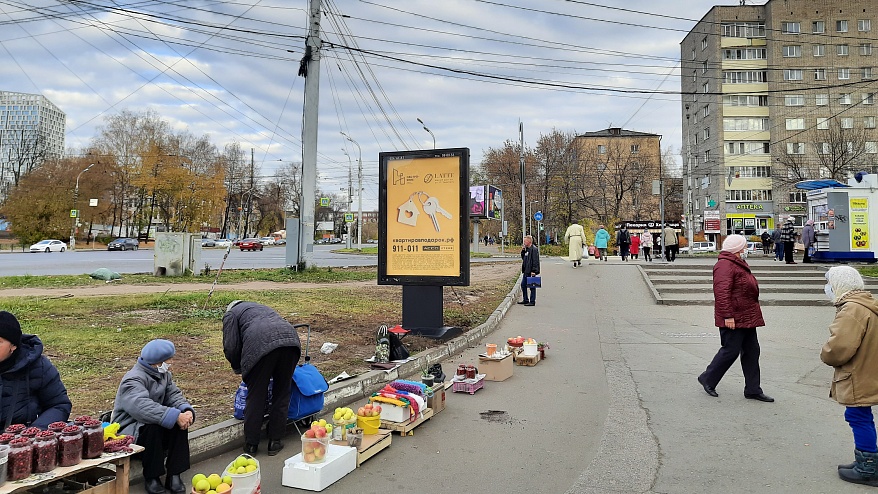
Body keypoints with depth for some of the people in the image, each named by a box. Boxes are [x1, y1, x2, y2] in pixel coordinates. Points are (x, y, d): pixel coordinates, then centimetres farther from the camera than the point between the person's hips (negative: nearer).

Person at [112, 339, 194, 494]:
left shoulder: (164, 374, 9)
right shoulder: (133, 380, -20)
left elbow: (174, 395, 0)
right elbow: (143, 407, -37)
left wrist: (187, 411, -23)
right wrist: (175, 416, -43)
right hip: (128, 431, -7)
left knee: (181, 422, -19)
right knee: (153, 427, -36)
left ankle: (174, 475, -15)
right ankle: (151, 478, -17)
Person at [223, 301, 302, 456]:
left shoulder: (231, 314, 24)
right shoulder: (264, 308, 41)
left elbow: (231, 347, 10)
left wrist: (238, 368, 28)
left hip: (261, 346, -5)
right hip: (290, 339, 5)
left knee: (256, 396, 10)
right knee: (282, 394, 16)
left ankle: (251, 445, 20)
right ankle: (275, 442, 22)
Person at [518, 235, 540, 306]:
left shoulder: (534, 249, -15)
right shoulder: (527, 249, 13)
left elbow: (535, 261, -19)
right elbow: (523, 258, 22)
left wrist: (534, 271, -22)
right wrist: (523, 250, 7)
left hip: (531, 271, -10)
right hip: (526, 271, 10)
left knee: (532, 287, -2)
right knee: (523, 285, 15)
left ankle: (532, 301, 5)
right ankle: (525, 300, 25)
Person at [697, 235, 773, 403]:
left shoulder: (738, 264, 18)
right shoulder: (725, 265, -17)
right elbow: (722, 292, -25)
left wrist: (754, 314, 27)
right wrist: (728, 316, -27)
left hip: (747, 318, 11)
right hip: (734, 319, -11)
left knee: (751, 351, 11)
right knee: (730, 351, -4)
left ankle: (753, 390, 18)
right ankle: (707, 379, 13)